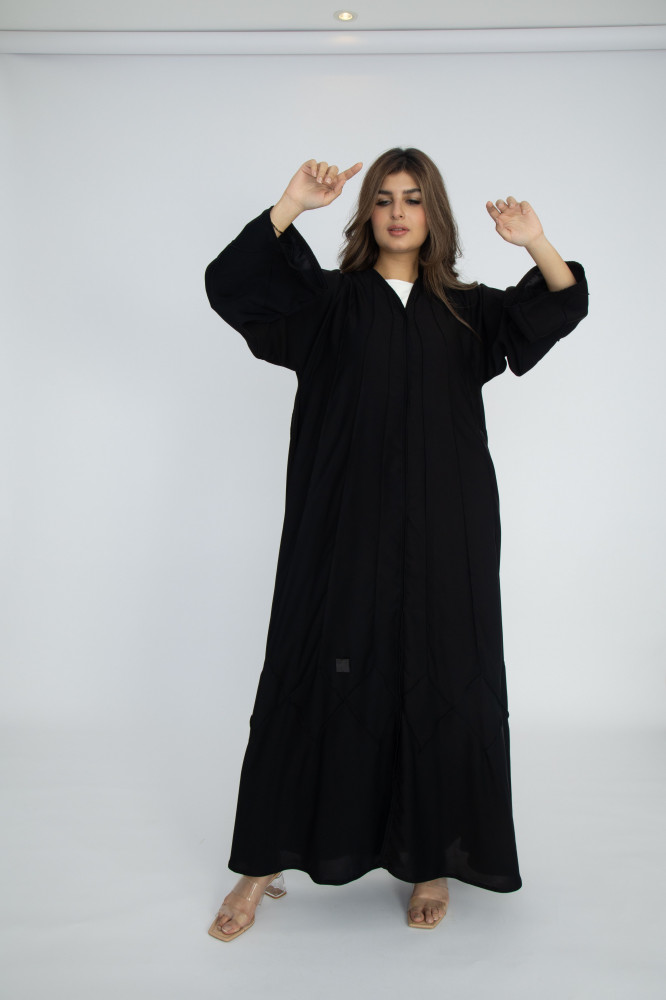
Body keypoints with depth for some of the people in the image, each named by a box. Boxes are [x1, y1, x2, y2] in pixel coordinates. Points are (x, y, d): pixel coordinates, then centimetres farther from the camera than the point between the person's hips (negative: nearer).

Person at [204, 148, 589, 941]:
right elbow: (229, 282, -6)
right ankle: (262, 865, 15)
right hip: (345, 529, -2)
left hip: (443, 533, 2)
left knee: (439, 684, 5)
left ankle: (430, 861, 23)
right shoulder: (330, 300, 7)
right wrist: (293, 204, -17)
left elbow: (563, 306, 6)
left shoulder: (466, 311, 13)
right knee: (316, 680, 0)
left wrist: (537, 243, -12)